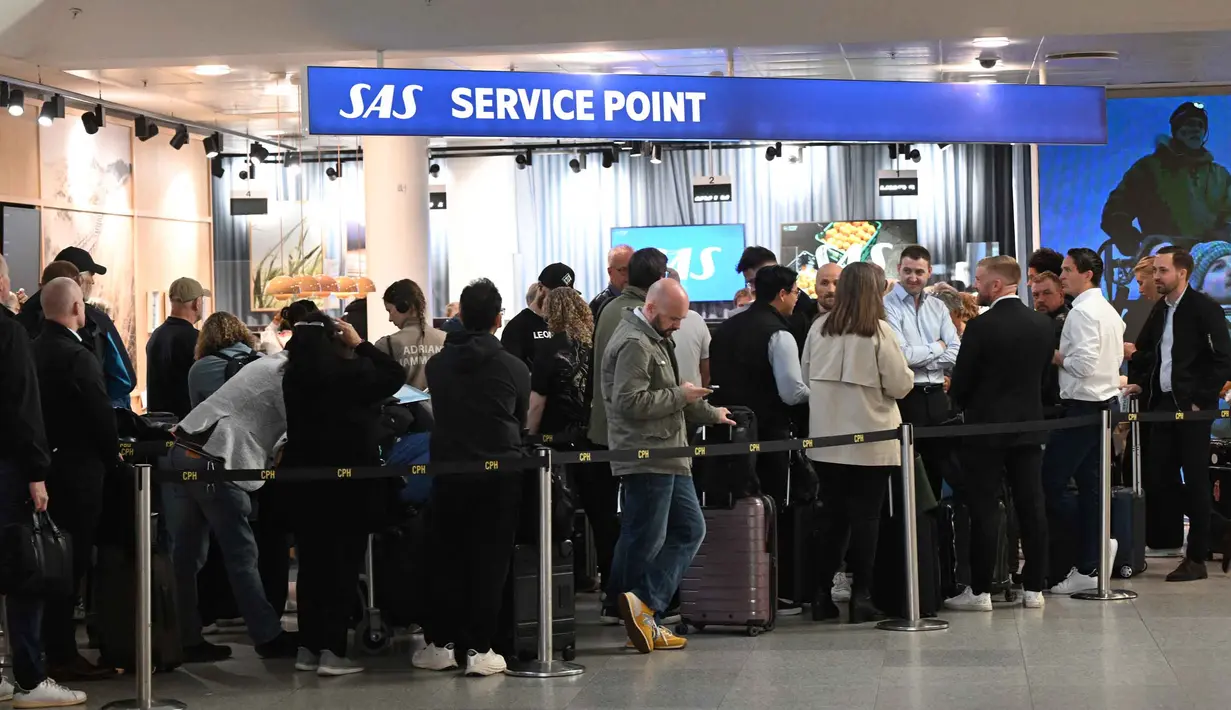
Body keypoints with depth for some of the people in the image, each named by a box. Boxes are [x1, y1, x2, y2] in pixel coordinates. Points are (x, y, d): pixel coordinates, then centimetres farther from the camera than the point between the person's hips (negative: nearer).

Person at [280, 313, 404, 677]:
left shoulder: (293, 376, 1)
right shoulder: (348, 372, -15)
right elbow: (395, 375, -3)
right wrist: (359, 344, 2)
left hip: (304, 479, 5)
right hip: (348, 480, -5)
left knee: (312, 562, 12)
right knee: (342, 564, 0)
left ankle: (308, 647, 15)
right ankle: (332, 651, -3)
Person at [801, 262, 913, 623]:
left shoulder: (819, 328, -1)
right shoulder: (878, 332, -12)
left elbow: (806, 377, 9)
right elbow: (901, 385, -9)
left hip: (826, 440, 4)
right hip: (871, 442, -4)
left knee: (832, 515, 12)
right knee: (865, 517, 3)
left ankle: (823, 594, 12)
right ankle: (860, 596, 2)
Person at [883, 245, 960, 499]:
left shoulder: (938, 307, 11)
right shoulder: (887, 306, -7)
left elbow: (955, 355, 2)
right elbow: (901, 356, -17)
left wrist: (919, 361, -11)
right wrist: (936, 348, -3)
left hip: (936, 395, 6)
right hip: (905, 397, -6)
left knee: (941, 466, 11)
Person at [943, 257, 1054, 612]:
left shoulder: (981, 326, -15)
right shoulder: (1043, 324, 3)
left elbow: (961, 380, -9)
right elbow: (1044, 371, 10)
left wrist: (961, 403, 11)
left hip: (987, 426, -5)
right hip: (1030, 423, 5)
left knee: (984, 509, -1)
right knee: (1031, 506, 7)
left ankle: (980, 590, 1)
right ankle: (1034, 587, 10)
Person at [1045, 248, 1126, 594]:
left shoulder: (1082, 312, -15)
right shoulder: (1109, 311, 15)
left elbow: (1083, 362, -23)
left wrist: (1055, 357, -6)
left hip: (1083, 407, -10)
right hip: (1106, 402, 10)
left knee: (1049, 483, -5)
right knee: (1090, 485, 10)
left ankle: (1098, 542, -5)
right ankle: (1089, 567, 10)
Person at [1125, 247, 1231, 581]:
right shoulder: (1160, 309, 13)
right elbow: (1142, 350, 26)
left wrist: (1201, 399, -14)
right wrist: (1137, 382, 12)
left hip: (1192, 407, -7)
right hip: (1163, 404, 7)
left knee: (1195, 481, -1)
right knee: (1158, 480, 5)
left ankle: (1196, 559, 7)